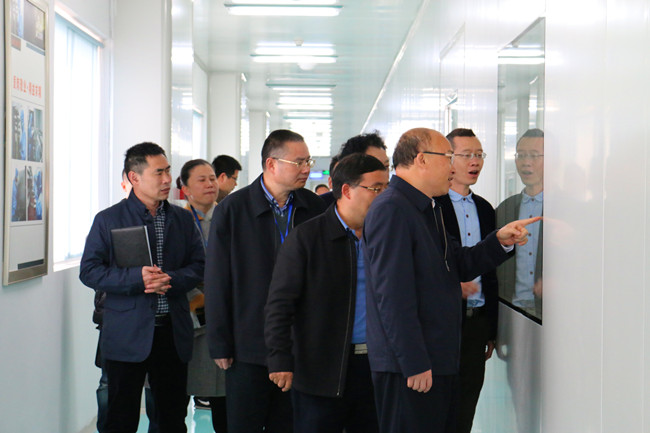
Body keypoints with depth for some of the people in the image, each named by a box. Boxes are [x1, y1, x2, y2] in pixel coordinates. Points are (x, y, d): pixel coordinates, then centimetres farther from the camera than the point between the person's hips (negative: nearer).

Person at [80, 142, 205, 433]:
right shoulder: (108, 220, 0)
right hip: (127, 336, -3)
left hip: (173, 332, 3)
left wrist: (171, 280, -12)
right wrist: (136, 278, -19)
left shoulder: (182, 218, 11)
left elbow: (198, 265, 9)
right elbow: (89, 271, -5)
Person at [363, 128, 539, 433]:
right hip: (410, 370, -10)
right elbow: (392, 295, -21)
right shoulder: (391, 209, -16)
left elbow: (458, 266, 20)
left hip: (440, 363, 10)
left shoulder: (428, 210, 17)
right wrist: (415, 364, -21)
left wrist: (500, 241, 6)